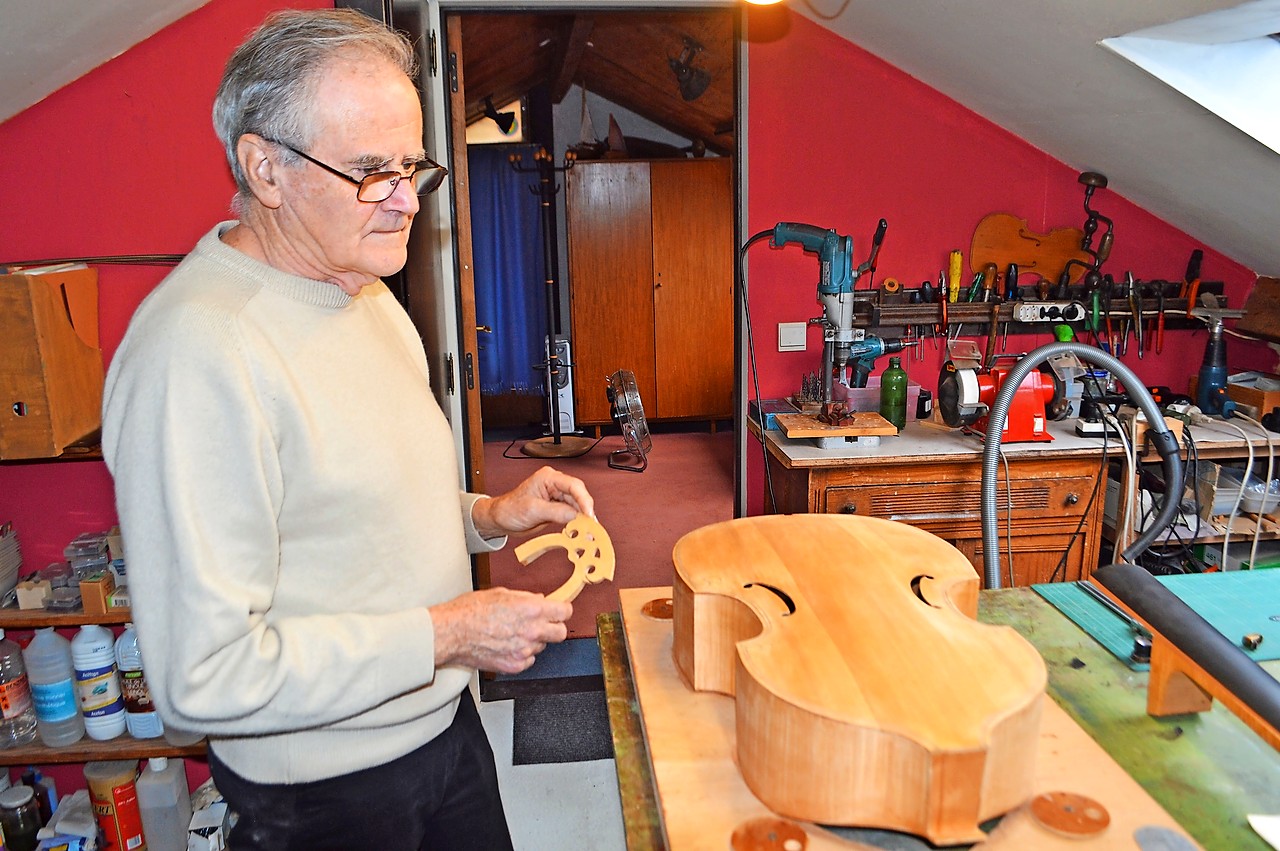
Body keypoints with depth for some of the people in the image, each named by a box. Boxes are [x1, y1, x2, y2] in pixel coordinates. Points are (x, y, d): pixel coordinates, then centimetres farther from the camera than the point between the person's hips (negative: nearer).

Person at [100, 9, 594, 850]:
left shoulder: (366, 293, 3)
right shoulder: (199, 351, -28)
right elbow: (202, 675, -28)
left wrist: (487, 516, -2)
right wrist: (445, 634, -24)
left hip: (440, 719, 8)